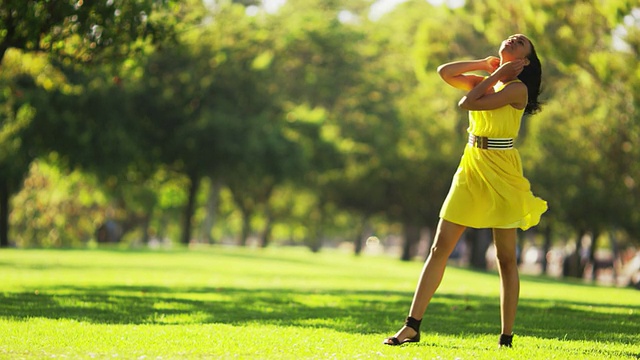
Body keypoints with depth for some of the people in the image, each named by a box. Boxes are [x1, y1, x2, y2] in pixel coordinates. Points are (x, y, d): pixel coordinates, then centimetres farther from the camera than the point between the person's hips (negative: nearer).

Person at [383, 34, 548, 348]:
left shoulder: (517, 89, -8)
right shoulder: (484, 82, 13)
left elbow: (467, 103, -16)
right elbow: (444, 72, 4)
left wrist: (497, 75, -4)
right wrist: (486, 65, 5)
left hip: (500, 172, -6)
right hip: (471, 166, 6)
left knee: (505, 257, 1)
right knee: (440, 247, -1)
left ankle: (506, 338, 5)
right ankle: (412, 327, -2)